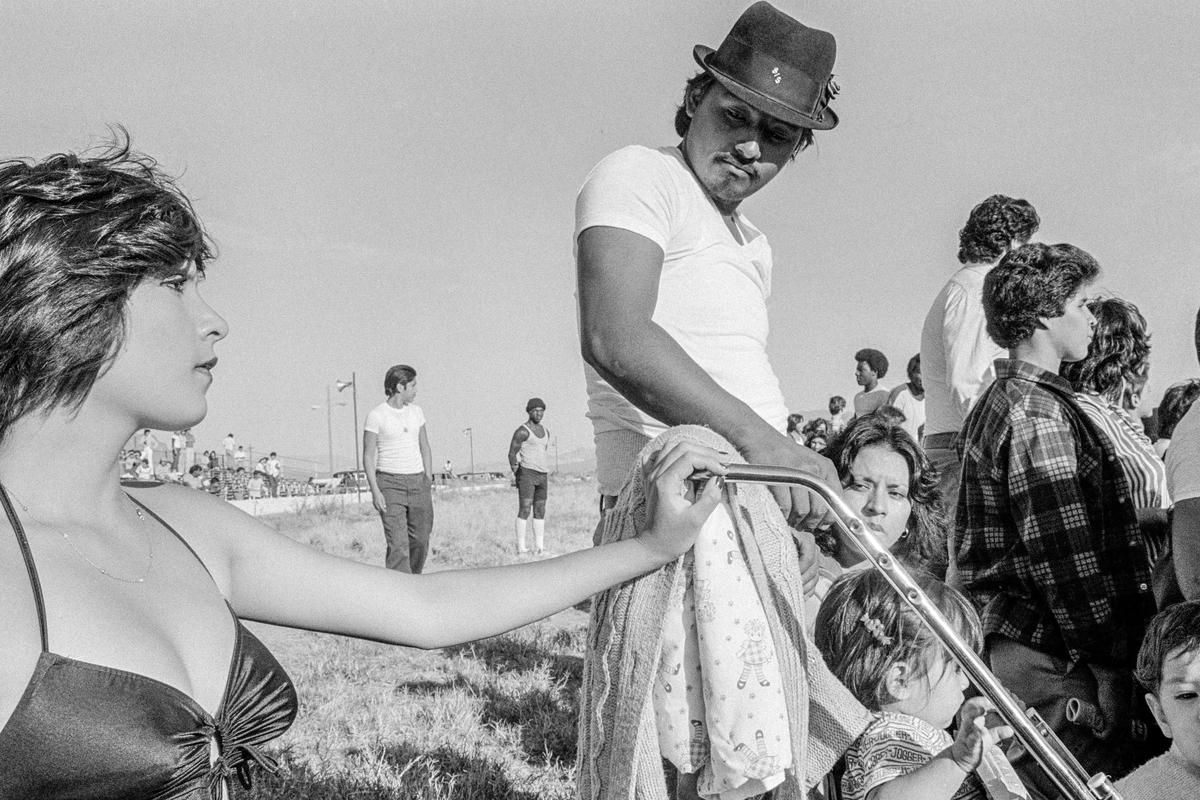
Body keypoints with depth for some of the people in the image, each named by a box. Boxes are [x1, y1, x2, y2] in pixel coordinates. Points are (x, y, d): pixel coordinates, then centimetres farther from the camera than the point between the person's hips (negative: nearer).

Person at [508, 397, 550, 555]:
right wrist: (516, 473, -14)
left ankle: (539, 547, 6)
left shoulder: (545, 431, 16)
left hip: (542, 476, 7)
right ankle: (521, 547, -12)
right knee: (525, 509, -12)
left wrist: (548, 478, 19)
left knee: (540, 511, 4)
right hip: (527, 473, -7)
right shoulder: (522, 431, -8)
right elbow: (512, 454, -7)